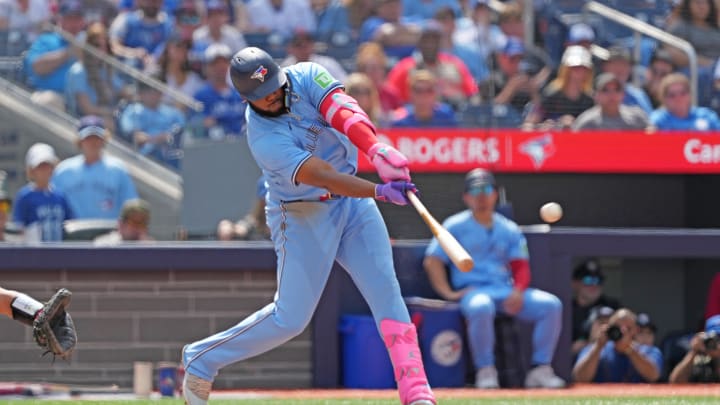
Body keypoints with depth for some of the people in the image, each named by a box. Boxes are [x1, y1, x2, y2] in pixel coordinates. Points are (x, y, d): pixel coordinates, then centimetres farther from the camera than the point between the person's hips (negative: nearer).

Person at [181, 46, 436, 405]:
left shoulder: (307, 77, -9)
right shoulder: (264, 138, -25)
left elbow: (344, 113, -26)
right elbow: (320, 175, -35)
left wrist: (377, 150, -44)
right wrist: (379, 191, -46)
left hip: (353, 202, 5)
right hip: (303, 218, -5)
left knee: (386, 292, -8)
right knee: (290, 318, 0)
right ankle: (201, 360, 18)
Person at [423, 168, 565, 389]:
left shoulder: (509, 229, 18)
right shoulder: (456, 226, 7)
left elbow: (521, 266, 12)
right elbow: (432, 261, 1)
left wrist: (518, 291, -9)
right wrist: (447, 293, -12)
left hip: (507, 291, 5)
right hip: (472, 291, -5)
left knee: (551, 304, -17)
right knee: (481, 307, -42)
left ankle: (540, 369, -15)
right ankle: (485, 371, -29)